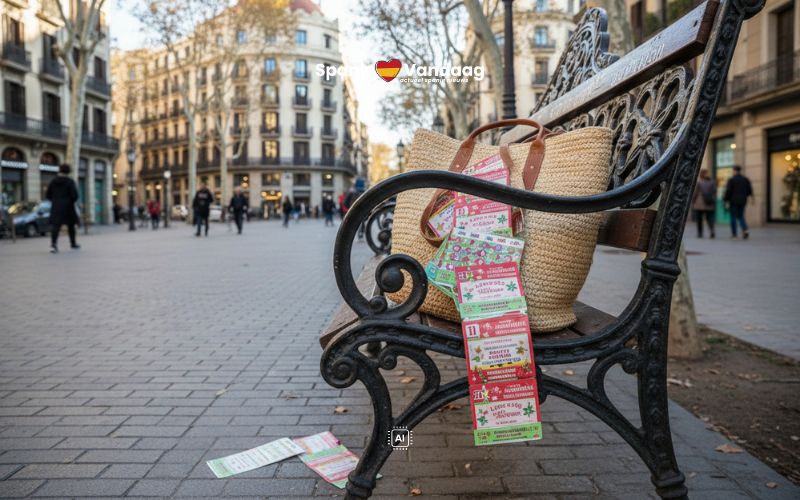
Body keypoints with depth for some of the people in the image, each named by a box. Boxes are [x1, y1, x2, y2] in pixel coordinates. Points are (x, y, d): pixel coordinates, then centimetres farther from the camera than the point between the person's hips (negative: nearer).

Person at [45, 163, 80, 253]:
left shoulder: (53, 181, 7)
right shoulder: (70, 181, -6)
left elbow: (47, 195, 10)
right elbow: (74, 195, -13)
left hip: (55, 208, 3)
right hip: (67, 207, -2)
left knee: (55, 225, -6)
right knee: (71, 225, 13)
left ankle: (53, 244, -25)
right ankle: (73, 243, 26)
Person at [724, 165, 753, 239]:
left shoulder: (731, 179, -9)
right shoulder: (746, 179, 8)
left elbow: (728, 191, -13)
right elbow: (750, 191, 9)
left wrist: (726, 200, -7)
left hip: (733, 201, -5)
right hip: (742, 201, 5)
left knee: (733, 217, 2)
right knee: (741, 216, 15)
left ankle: (734, 234, 4)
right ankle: (745, 230, -7)